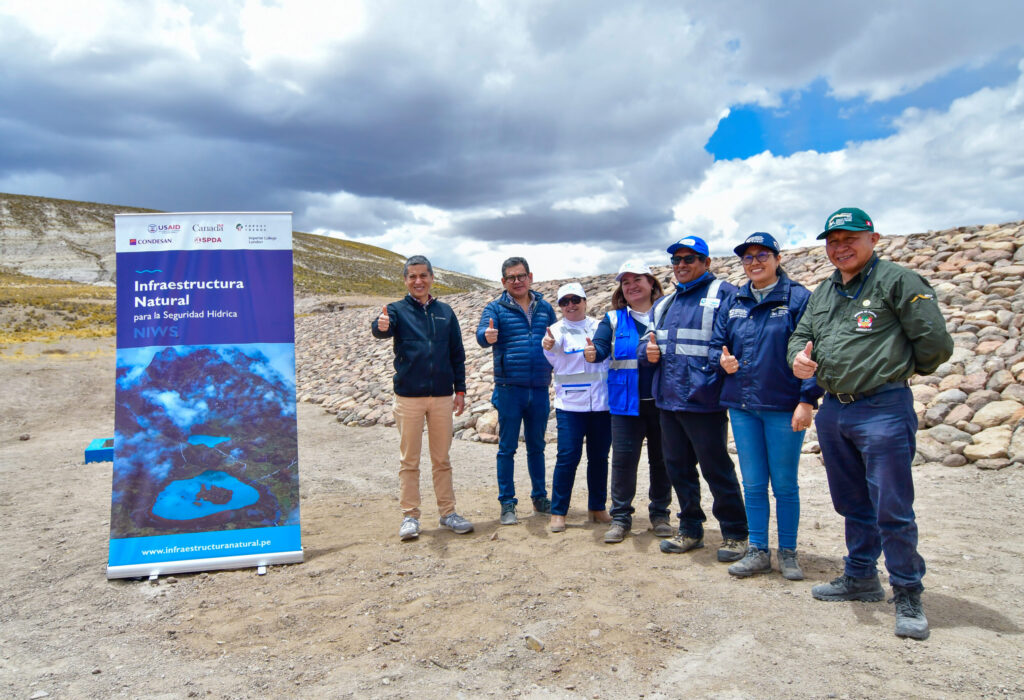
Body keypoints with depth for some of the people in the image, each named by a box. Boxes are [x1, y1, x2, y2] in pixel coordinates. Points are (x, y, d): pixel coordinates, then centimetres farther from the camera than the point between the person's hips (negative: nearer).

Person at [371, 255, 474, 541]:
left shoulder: (445, 312, 10)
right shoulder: (398, 310, 2)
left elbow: (457, 354, 12)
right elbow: (381, 329, -21)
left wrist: (460, 390, 7)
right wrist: (381, 326, -45)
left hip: (442, 396, 2)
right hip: (408, 396, -2)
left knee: (442, 459, 10)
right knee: (409, 460, 4)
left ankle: (448, 512, 20)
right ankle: (409, 516, 13)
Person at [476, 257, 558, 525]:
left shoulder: (545, 308, 12)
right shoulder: (495, 308, 0)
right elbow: (482, 333, -18)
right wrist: (487, 335, -41)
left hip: (539, 390, 3)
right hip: (509, 389, -3)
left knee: (537, 446, 15)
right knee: (507, 448, 3)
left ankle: (540, 497, 28)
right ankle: (507, 503, 13)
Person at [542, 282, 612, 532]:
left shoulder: (600, 327, 7)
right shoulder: (558, 330, -2)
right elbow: (553, 355, -24)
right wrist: (549, 346, -46)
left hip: (602, 403, 3)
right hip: (570, 405, -3)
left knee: (599, 457, 10)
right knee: (568, 457, -5)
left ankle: (597, 507, 25)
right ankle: (558, 511, 6)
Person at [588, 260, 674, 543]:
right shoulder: (614, 319, 6)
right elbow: (601, 344, -9)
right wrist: (592, 353, -31)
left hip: (663, 401, 0)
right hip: (627, 402, 0)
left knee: (662, 459, 11)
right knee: (623, 459, 0)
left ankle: (660, 513, 27)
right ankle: (620, 517, 13)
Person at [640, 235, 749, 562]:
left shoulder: (722, 294, -4)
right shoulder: (663, 304, 19)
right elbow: (645, 342, 22)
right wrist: (648, 351, 1)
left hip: (703, 401, -7)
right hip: (668, 400, 7)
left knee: (716, 468, 1)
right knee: (678, 467, 14)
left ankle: (735, 534, 19)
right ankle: (690, 529, 29)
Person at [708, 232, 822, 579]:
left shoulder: (798, 298, -4)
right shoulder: (733, 302, 11)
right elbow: (716, 343, 15)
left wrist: (807, 400, -14)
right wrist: (722, 360, -8)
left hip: (783, 405, -4)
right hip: (742, 404, 4)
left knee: (784, 483, 7)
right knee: (753, 483, 11)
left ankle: (788, 553, 23)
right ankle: (757, 551, 22)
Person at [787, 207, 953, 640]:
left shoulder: (896, 281, -7)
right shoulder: (823, 292, 16)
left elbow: (935, 343, -10)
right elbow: (802, 334, 18)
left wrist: (898, 370, 5)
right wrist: (798, 356, -4)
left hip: (884, 410, -7)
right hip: (833, 410, 7)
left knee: (892, 509, -1)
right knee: (852, 504, 18)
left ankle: (907, 595, 16)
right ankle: (860, 578, 33)